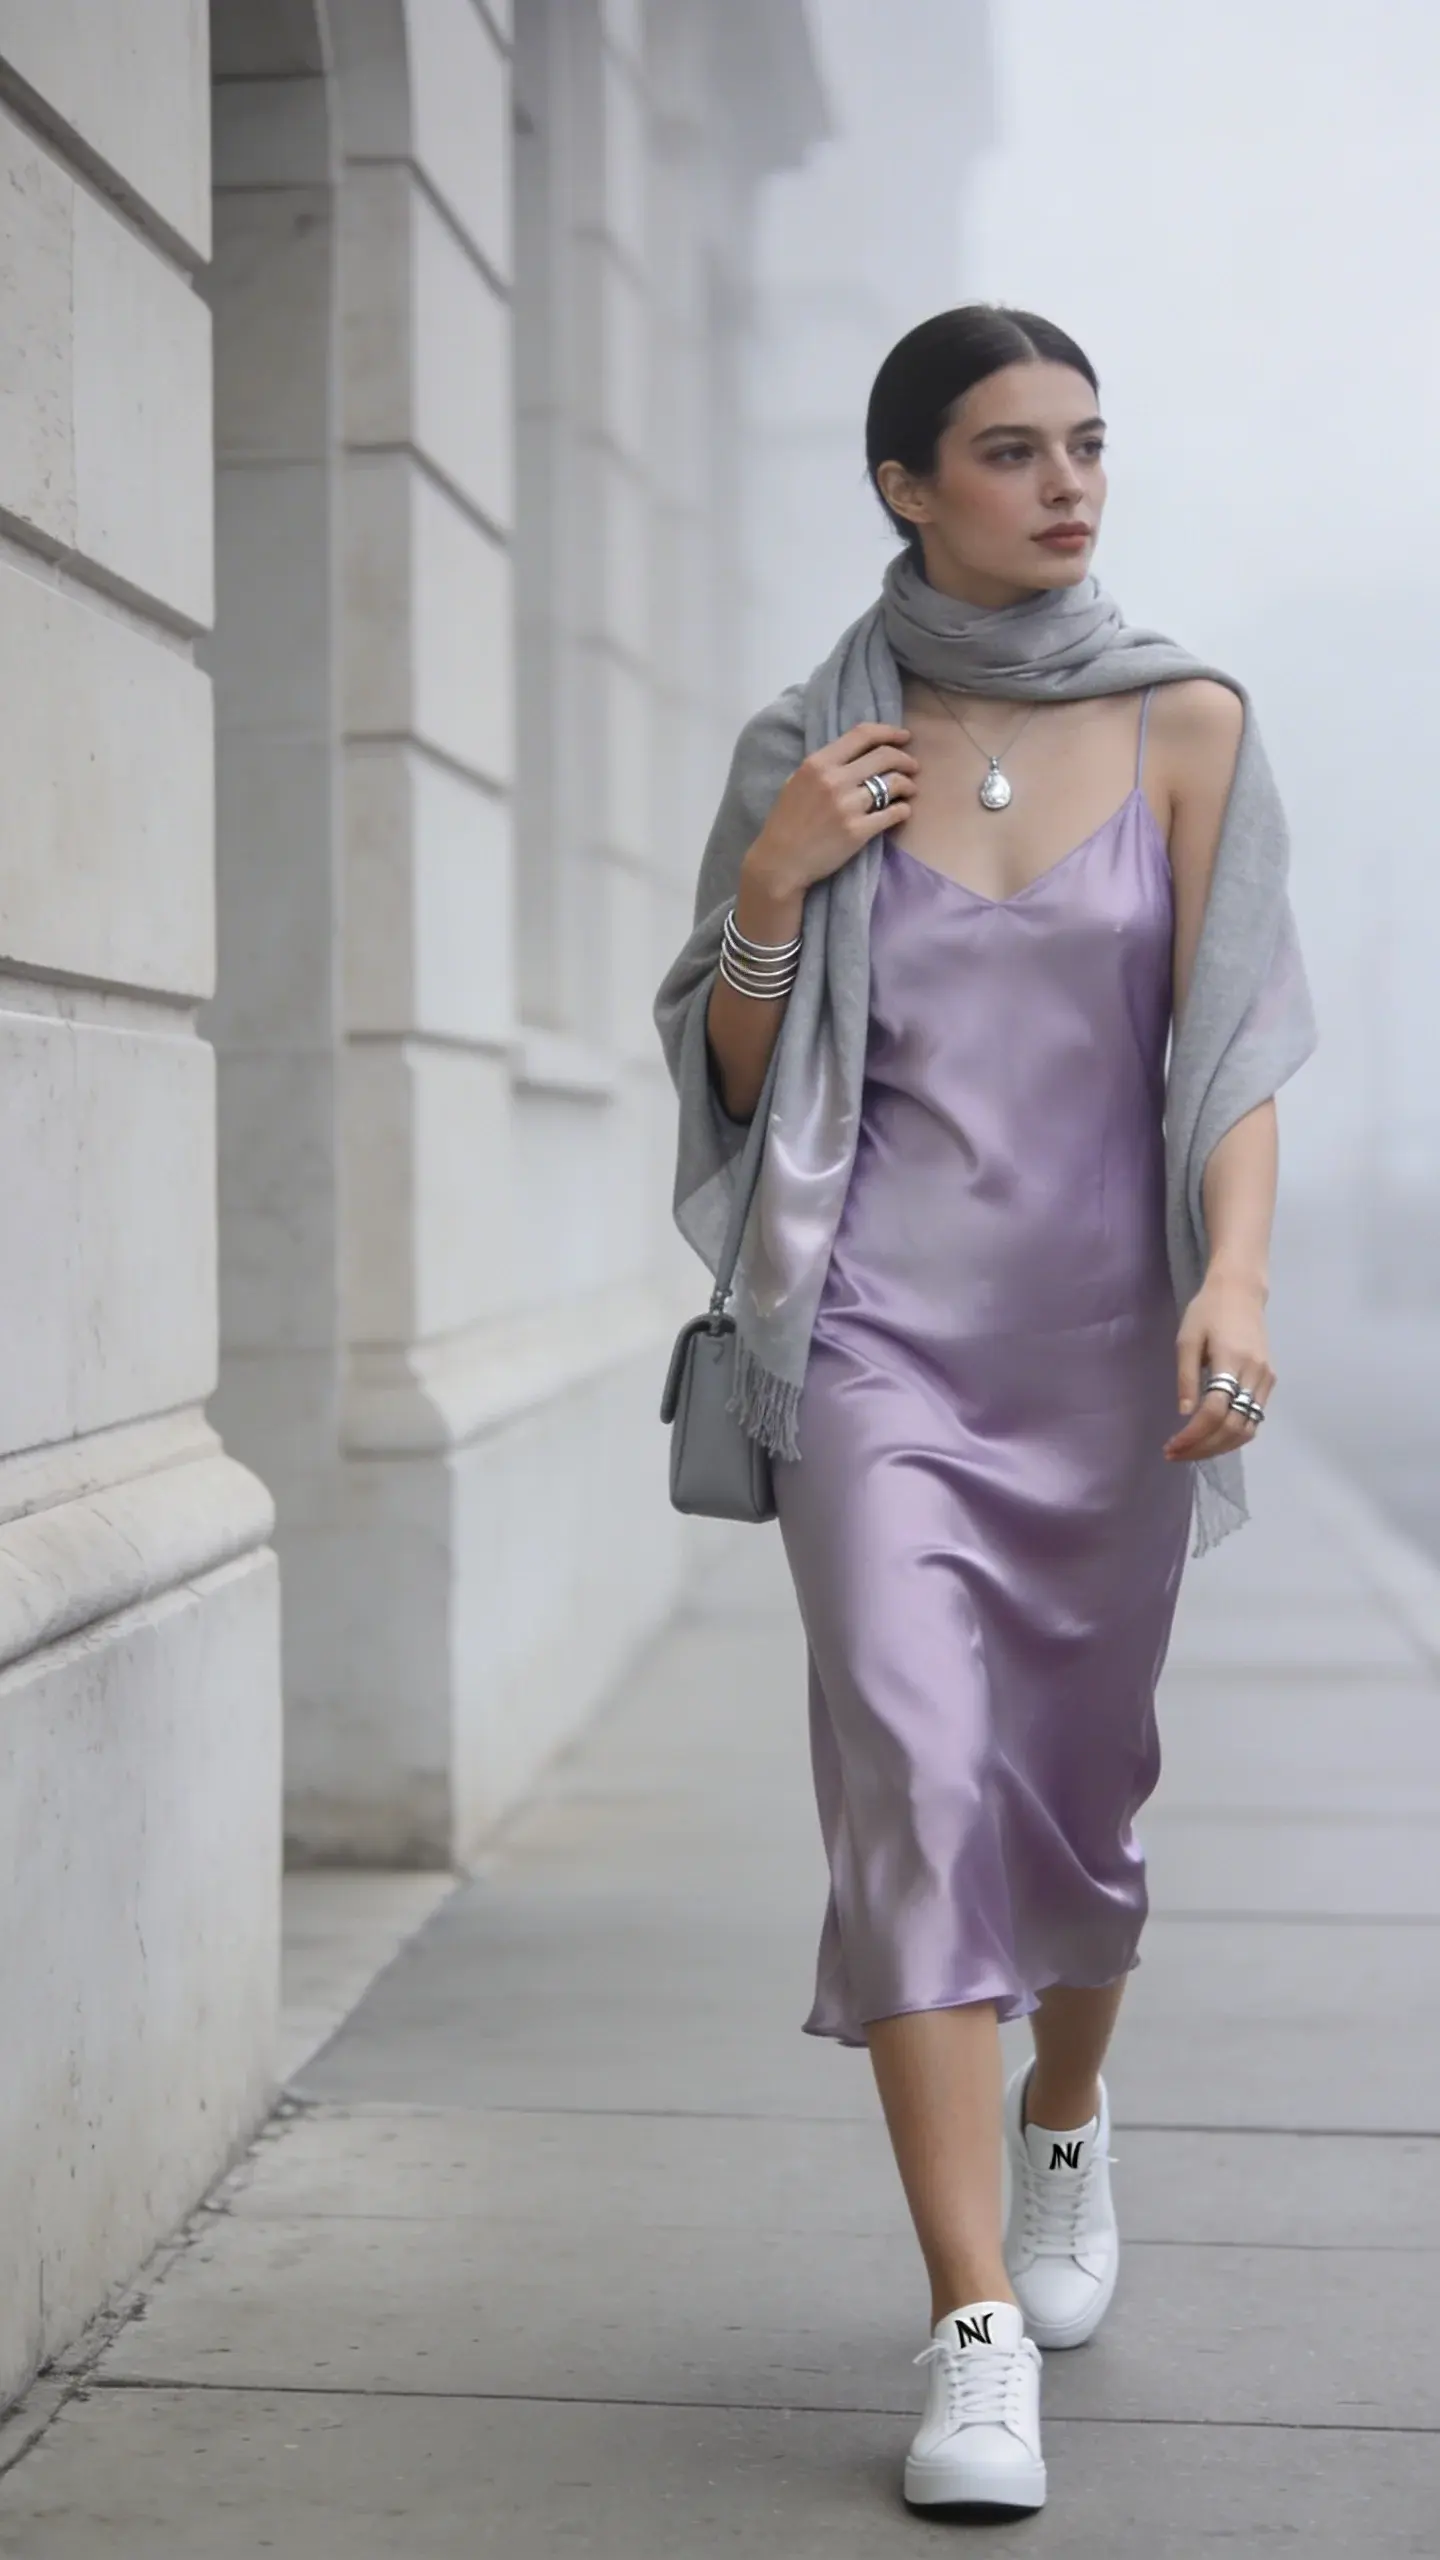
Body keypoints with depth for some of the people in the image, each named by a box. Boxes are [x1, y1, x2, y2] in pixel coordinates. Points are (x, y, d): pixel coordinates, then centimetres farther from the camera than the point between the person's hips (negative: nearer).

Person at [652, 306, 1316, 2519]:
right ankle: (978, 2328, -10)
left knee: (1078, 1770, 12)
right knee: (914, 1774, -13)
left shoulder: (1184, 725, 3)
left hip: (1108, 1335, 1)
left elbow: (1235, 1033, -3)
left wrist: (1235, 1275, -18)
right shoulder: (812, 752, 4)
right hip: (884, 1328, -1)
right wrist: (771, 891, -9)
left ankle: (1066, 2117, 43)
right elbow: (734, 1075, 8)